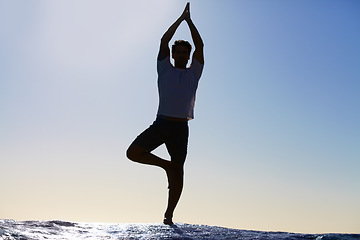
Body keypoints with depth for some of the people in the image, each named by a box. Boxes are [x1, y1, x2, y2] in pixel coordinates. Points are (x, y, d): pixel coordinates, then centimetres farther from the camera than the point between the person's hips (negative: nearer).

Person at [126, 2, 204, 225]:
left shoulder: (194, 73, 16)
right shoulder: (165, 69, 13)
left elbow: (200, 46, 8)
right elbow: (164, 41, 7)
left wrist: (189, 20, 13)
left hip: (181, 127, 0)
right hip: (161, 122, 0)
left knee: (178, 172, -1)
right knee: (133, 152, -16)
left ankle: (169, 214, 8)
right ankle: (166, 165, 6)